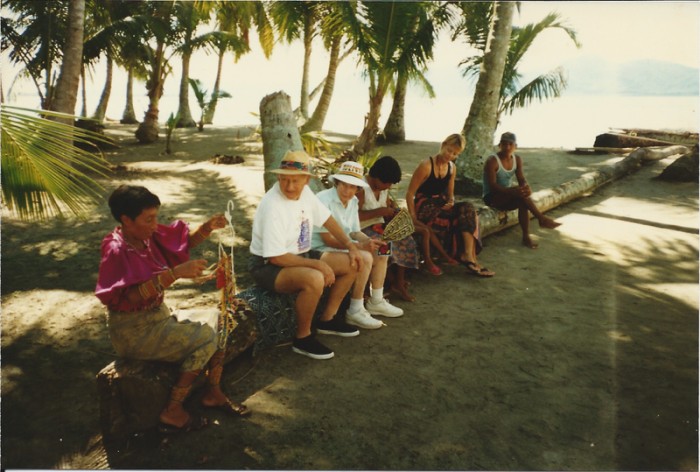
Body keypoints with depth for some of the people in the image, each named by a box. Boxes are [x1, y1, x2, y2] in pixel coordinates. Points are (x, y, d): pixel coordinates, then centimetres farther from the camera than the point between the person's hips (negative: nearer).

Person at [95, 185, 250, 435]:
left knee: (218, 318, 2)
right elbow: (134, 297, -33)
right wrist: (175, 273, -38)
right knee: (206, 337, -17)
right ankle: (172, 412, -4)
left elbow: (186, 241, 7)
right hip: (134, 331, -8)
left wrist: (208, 227, -13)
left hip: (158, 315, 8)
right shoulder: (116, 250, -23)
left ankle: (213, 392, 11)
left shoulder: (148, 234, -1)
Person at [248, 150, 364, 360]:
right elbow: (276, 257, -27)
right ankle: (303, 338, -13)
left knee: (351, 264, 3)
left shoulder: (305, 192, -4)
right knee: (315, 279, -36)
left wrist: (350, 245, 2)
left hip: (300, 256, 9)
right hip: (268, 265, -9)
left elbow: (326, 219, 11)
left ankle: (327, 319, 17)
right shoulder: (272, 207, -27)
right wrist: (318, 264, -26)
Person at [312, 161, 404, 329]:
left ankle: (376, 302, 13)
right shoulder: (324, 200, -22)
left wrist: (371, 242, -11)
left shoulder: (353, 201, 4)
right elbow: (327, 239, -25)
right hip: (321, 249, -9)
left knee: (381, 255, 4)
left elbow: (355, 232, 10)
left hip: (342, 244, 9)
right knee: (365, 258, -27)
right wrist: (361, 245, -29)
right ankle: (355, 311, -17)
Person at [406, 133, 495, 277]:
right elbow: (410, 193, -13)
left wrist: (451, 202, -6)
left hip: (441, 205, 6)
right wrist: (414, 218, -20)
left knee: (467, 209, -23)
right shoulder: (426, 166, -13)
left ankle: (468, 256, -28)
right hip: (425, 207, -6)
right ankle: (469, 258, -16)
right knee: (466, 216, -24)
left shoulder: (452, 168, 8)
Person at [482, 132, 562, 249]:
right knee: (519, 195, -31)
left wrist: (526, 188, -25)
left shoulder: (517, 159, 3)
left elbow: (521, 180, 1)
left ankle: (526, 237, -22)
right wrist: (513, 190, -39)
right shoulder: (492, 161, -18)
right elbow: (492, 186, -25)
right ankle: (542, 219, -26)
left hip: (508, 197, 6)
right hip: (492, 197, -5)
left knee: (522, 202, -28)